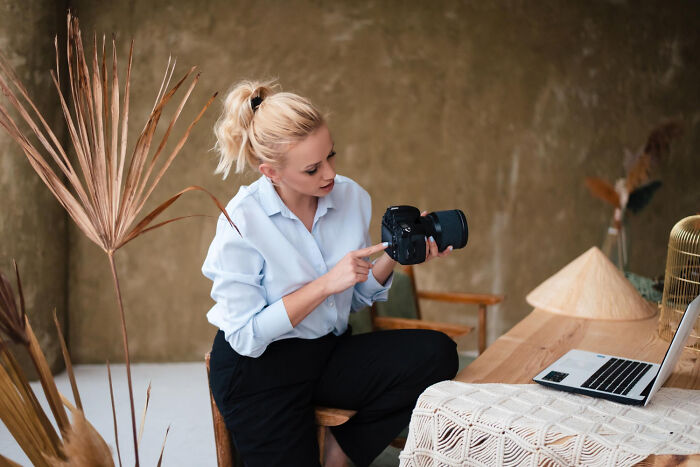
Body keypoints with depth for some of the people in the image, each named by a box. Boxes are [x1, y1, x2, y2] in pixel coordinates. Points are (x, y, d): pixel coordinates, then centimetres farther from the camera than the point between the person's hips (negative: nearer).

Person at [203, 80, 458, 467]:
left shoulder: (351, 196, -3)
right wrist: (326, 284, -24)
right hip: (258, 368, -5)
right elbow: (246, 336, -19)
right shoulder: (242, 222, -19)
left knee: (437, 354, -16)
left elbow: (359, 297, 7)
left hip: (330, 353, 5)